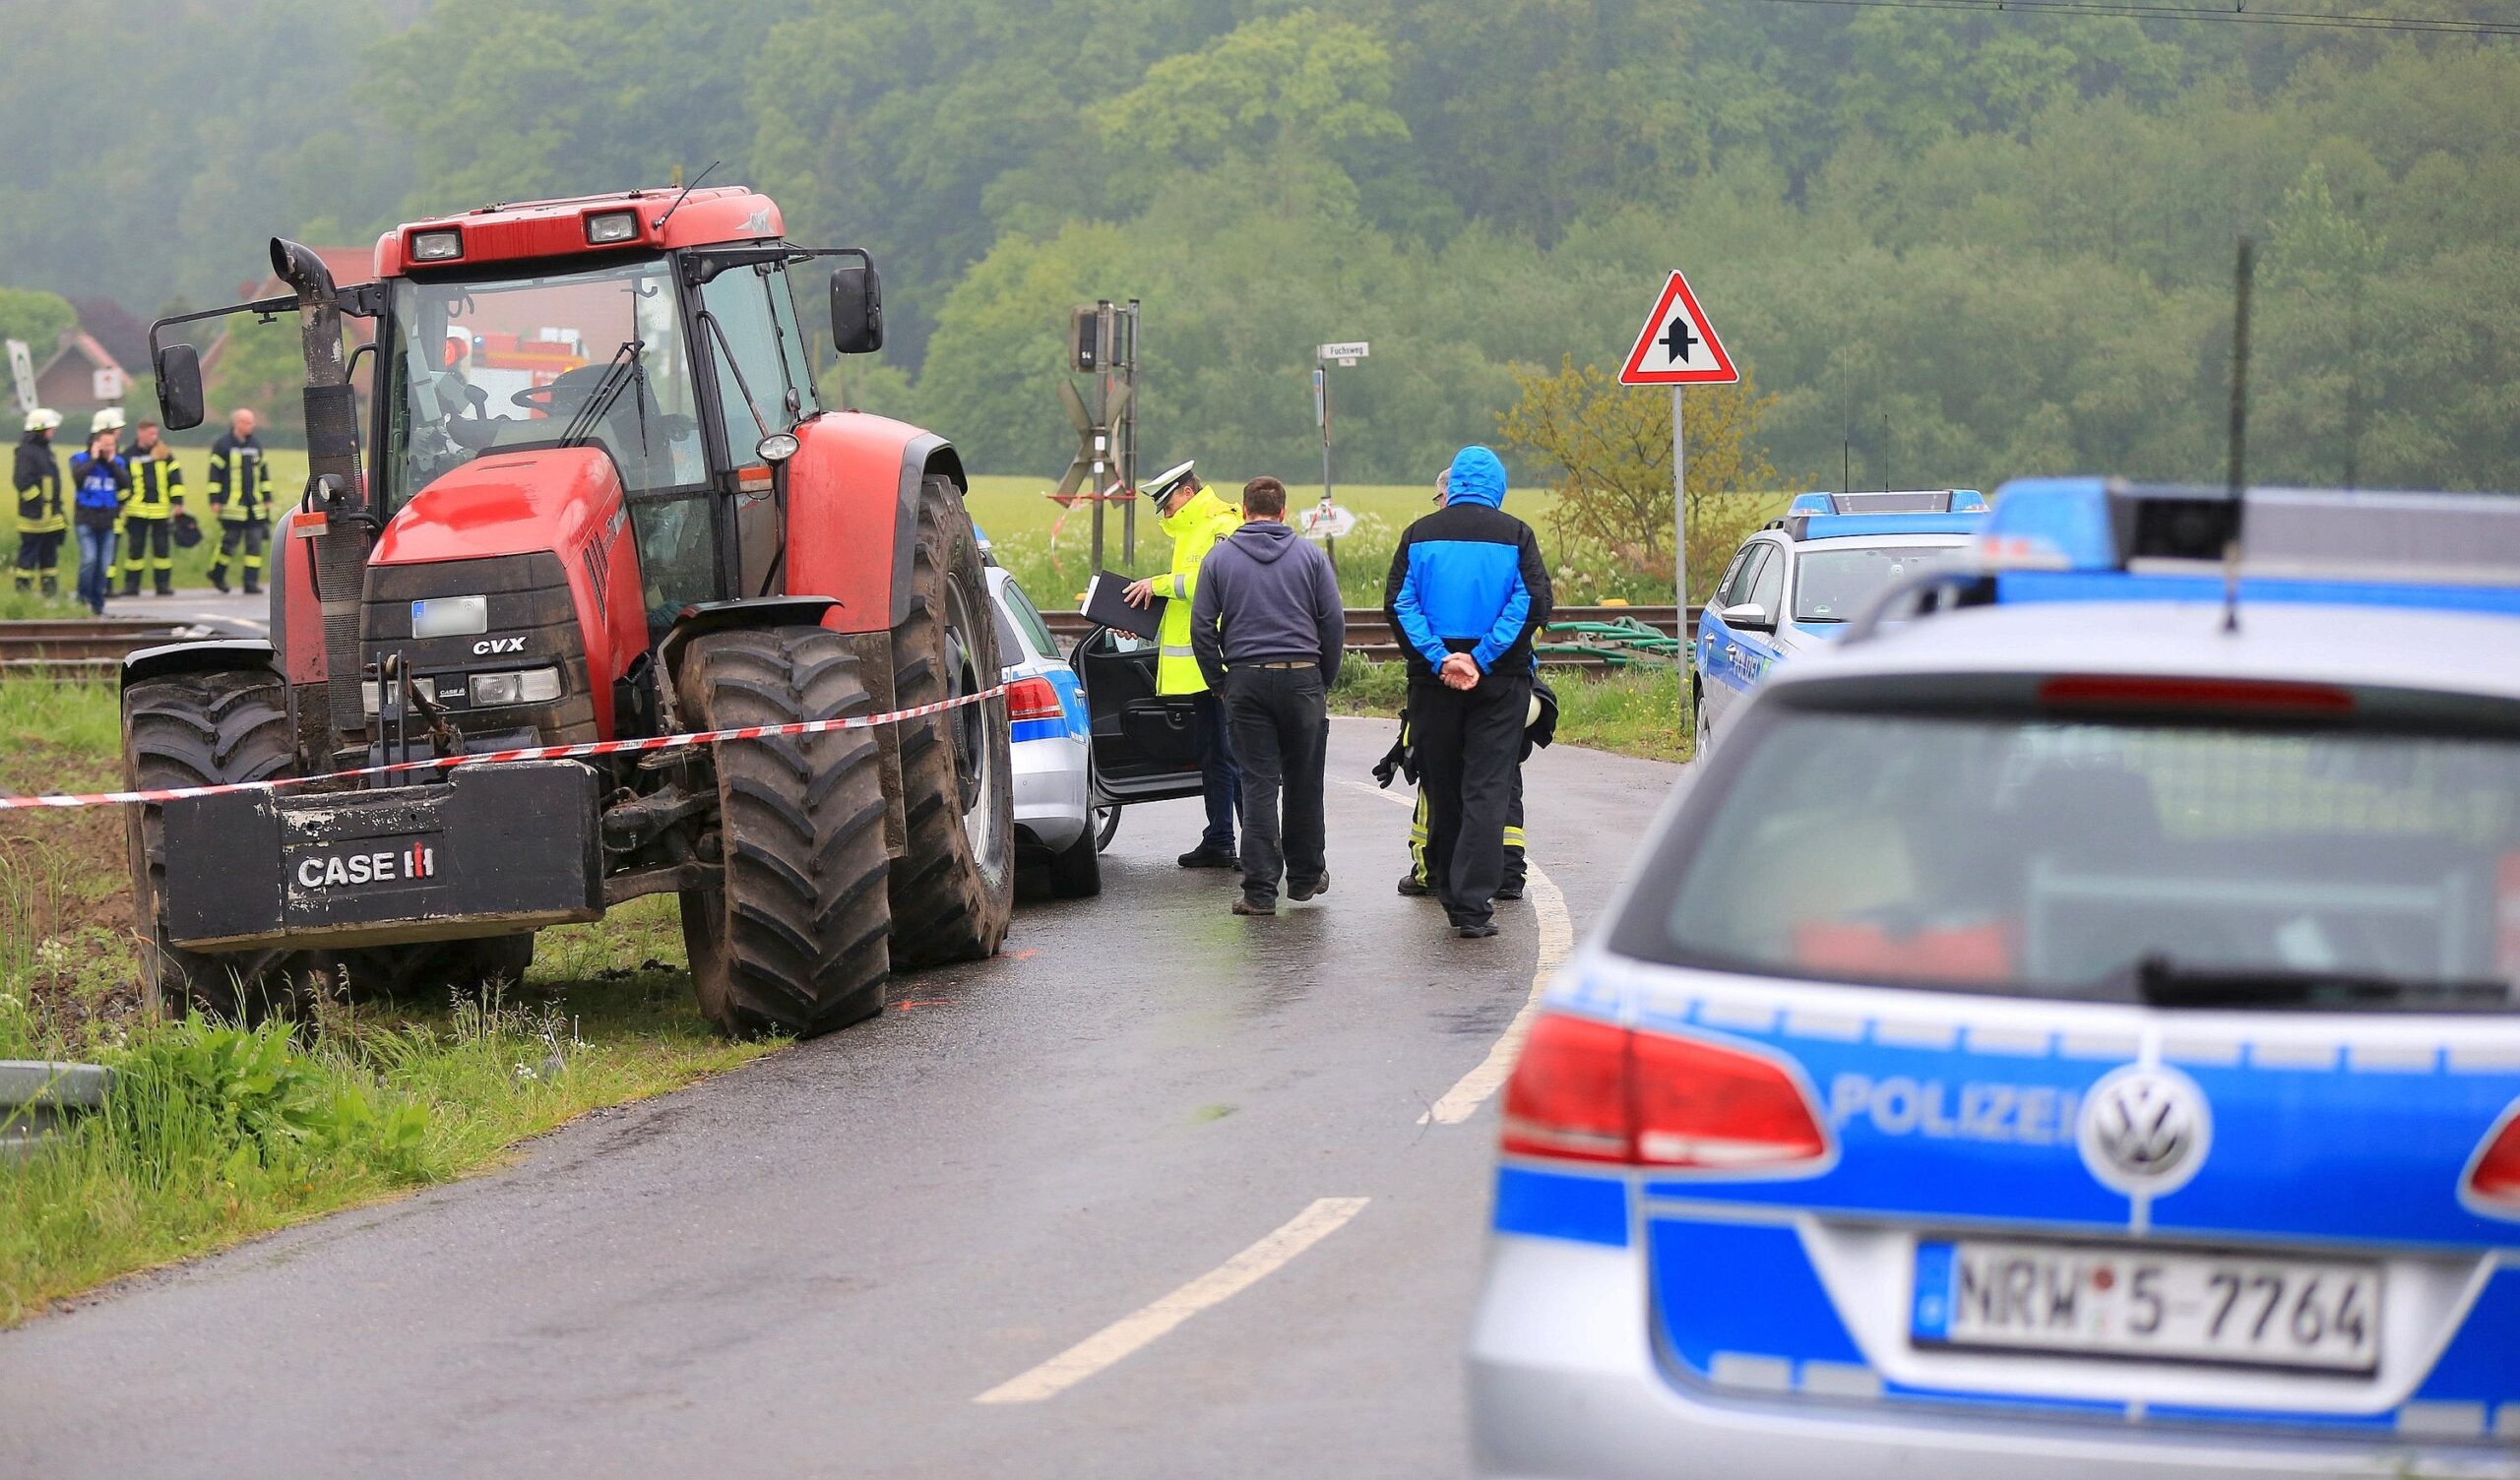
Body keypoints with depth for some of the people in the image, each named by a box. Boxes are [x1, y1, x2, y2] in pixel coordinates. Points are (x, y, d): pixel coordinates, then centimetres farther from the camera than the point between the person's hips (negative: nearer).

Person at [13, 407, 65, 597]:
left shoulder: (45, 450, 17)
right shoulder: (26, 451, -13)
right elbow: (22, 481, -22)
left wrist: (58, 508, 21)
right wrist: (38, 501, -21)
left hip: (51, 516, 9)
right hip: (35, 516, -9)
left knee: (50, 554, 13)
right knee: (29, 554, -5)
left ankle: (50, 589, 18)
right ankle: (23, 588, -2)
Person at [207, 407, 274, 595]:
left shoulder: (256, 446, 14)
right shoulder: (222, 445, -3)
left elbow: (264, 473, 20)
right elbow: (214, 473, -4)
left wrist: (267, 498, 17)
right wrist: (215, 500, -9)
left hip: (255, 507, 5)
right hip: (232, 505, -5)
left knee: (254, 545, 0)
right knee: (230, 542, -2)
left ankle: (251, 582, 1)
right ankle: (217, 573, 20)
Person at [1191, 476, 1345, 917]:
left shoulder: (1219, 557, 4)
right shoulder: (1310, 556, 4)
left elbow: (1201, 627, 1)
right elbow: (1334, 621, 1)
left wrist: (1219, 682, 9)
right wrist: (1325, 681, 10)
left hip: (1246, 680, 0)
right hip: (1302, 678, 0)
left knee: (1258, 784, 0)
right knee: (1303, 781, 13)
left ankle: (1260, 889, -4)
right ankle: (1304, 875, 24)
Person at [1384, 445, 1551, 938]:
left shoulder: (1420, 534, 4)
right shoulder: (1515, 535, -1)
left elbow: (1397, 604, -4)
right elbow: (1534, 602, -11)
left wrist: (1438, 658, -9)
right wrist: (1482, 659, -13)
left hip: (1433, 680, 2)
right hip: (1499, 681, -2)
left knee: (1442, 791, 14)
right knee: (1487, 791, -3)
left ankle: (1450, 893, 22)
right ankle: (1472, 905, -12)